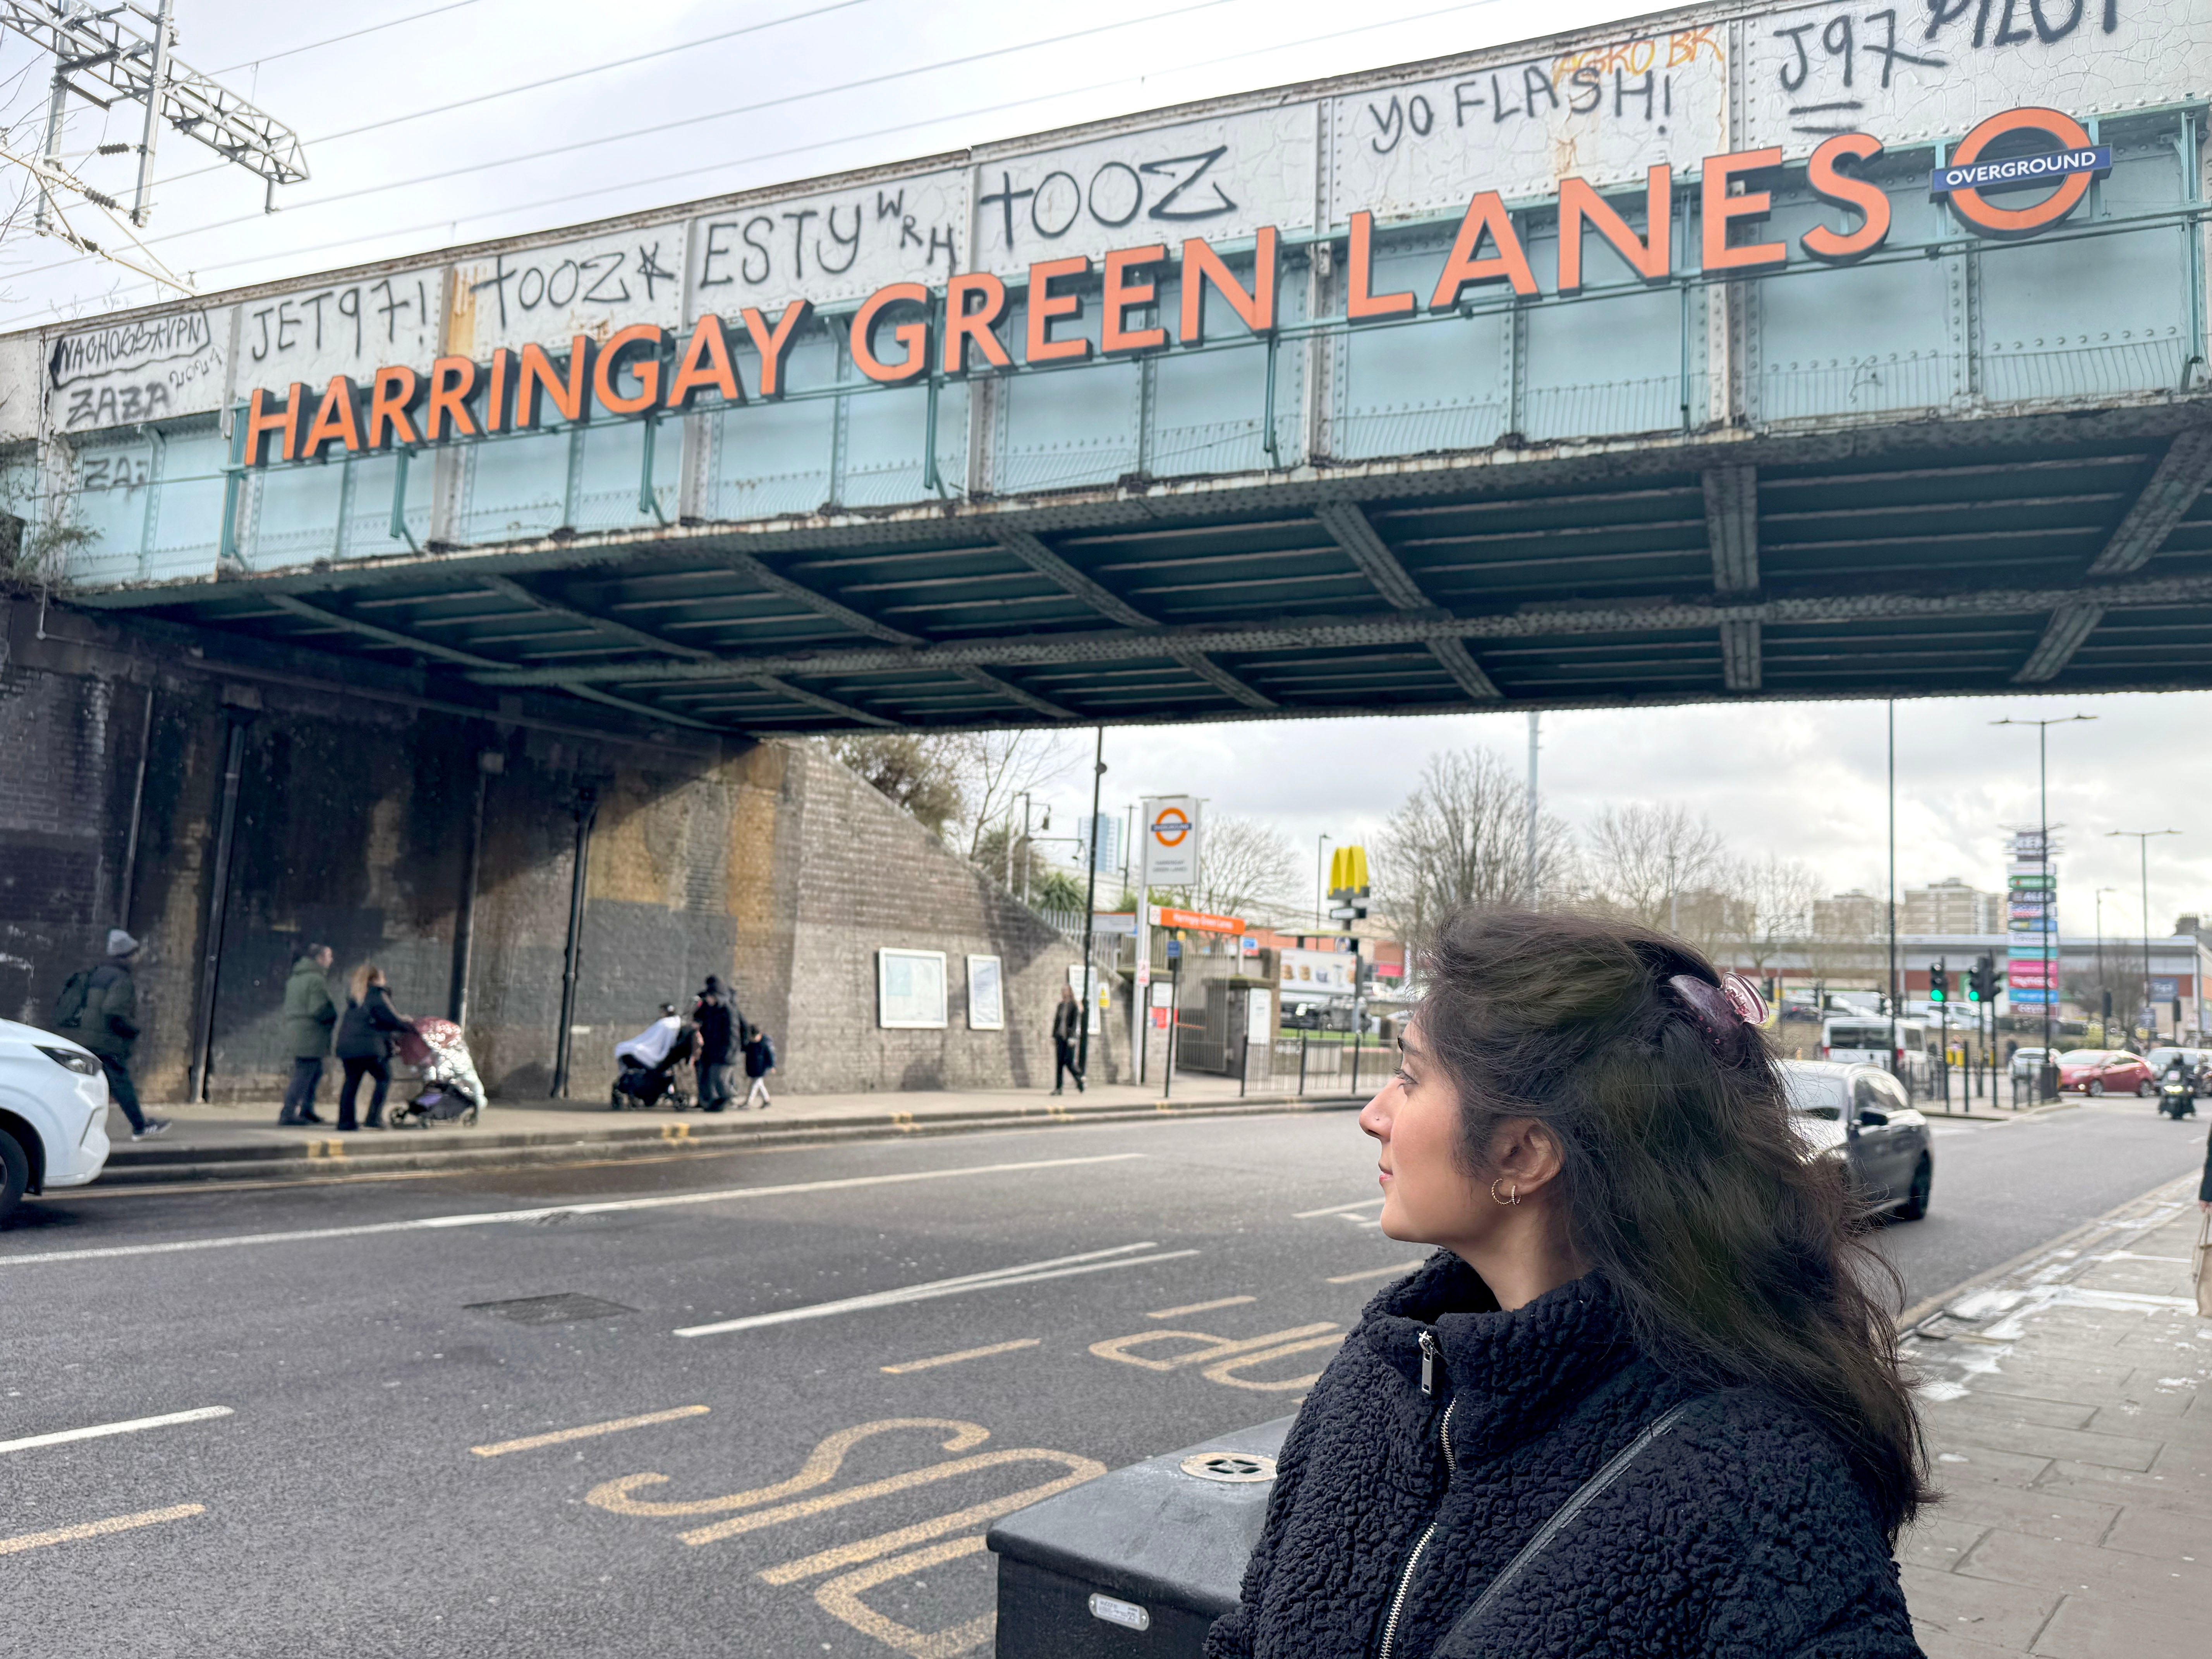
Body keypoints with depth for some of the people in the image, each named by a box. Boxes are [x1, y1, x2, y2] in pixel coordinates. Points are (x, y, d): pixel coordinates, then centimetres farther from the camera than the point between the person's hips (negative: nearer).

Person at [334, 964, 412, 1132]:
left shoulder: (353, 995, 16)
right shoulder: (377, 996, -8)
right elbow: (393, 1020, -7)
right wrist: (410, 1027, 11)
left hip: (346, 1046, 7)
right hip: (371, 1047, -7)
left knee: (351, 1082, 13)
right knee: (384, 1079, 6)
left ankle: (345, 1121, 10)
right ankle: (374, 1118, -2)